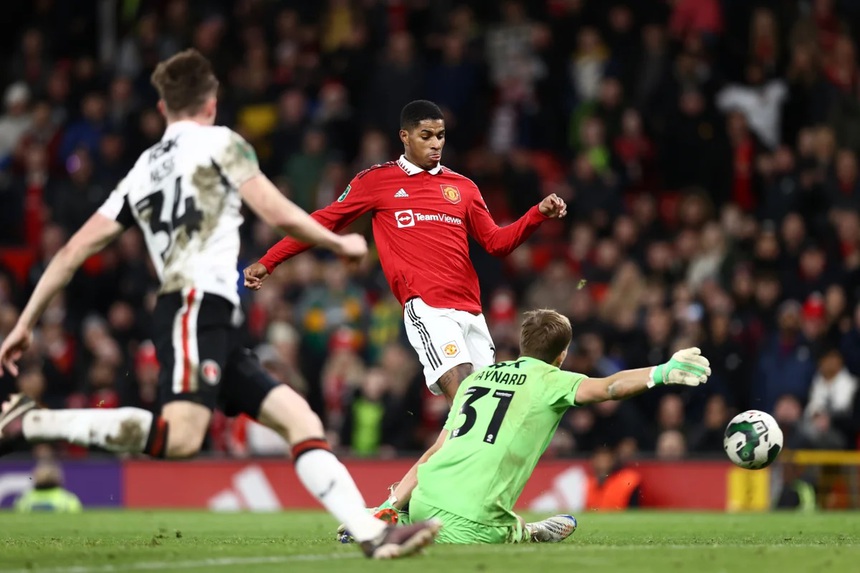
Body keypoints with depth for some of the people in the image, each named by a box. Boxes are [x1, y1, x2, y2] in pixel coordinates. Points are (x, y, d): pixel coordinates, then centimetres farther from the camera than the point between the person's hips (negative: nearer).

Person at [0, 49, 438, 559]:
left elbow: (74, 251, 18)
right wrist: (340, 242, 15)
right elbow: (278, 214, -2)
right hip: (198, 306, -9)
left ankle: (374, 533, -7)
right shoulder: (220, 143, 7)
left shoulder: (142, 171, 24)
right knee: (182, 437, -27)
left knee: (300, 418, 5)